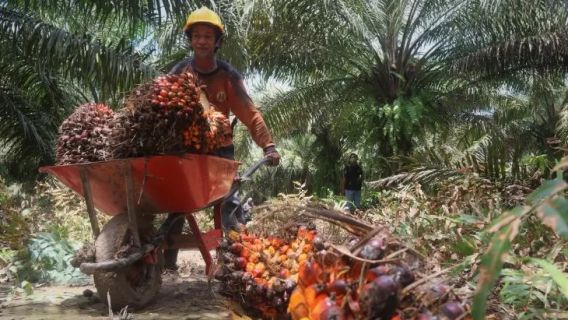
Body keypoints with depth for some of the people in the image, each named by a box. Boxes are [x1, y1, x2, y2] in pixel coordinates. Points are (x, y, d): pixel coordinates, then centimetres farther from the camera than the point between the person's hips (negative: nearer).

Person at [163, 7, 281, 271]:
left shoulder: (228, 75, -4)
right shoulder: (178, 72, 1)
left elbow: (249, 113, -10)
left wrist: (268, 144, -22)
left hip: (219, 150, -2)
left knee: (229, 204, -9)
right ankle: (167, 260, 17)